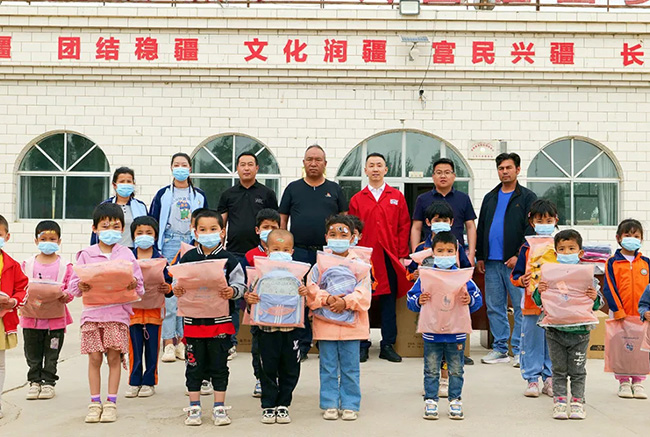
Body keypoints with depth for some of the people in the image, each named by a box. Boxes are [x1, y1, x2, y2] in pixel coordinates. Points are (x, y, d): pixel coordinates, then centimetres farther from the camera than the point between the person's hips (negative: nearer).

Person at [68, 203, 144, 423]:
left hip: (118, 313, 0)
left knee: (114, 357, 1)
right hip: (92, 312, 0)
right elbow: (73, 285, 5)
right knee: (94, 358, 2)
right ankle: (95, 403, 13)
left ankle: (111, 403, 11)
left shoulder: (126, 254, 6)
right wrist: (81, 286, -16)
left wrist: (134, 283, -15)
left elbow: (139, 288, 7)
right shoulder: (86, 254, 6)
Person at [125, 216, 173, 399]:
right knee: (134, 348, 6)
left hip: (154, 309, -1)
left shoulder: (161, 259, 2)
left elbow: (169, 283, 3)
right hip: (133, 309, 1)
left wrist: (167, 289, -18)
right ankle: (134, 382, 16)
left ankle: (149, 382, 16)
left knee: (152, 348, 5)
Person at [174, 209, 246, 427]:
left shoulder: (229, 259, -2)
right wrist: (176, 290, -14)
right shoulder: (188, 258, 3)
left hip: (220, 320, -1)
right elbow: (178, 283, 7)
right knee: (194, 365, 9)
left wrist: (232, 292, -23)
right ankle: (194, 408, 20)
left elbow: (240, 285, -2)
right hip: (194, 320, 1)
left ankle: (219, 408, 18)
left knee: (219, 365, 7)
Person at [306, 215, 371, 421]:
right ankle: (330, 405, 17)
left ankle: (350, 405, 17)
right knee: (328, 367, 7)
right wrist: (327, 299, -18)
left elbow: (363, 294, -6)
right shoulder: (319, 265, 3)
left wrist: (345, 302, -19)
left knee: (350, 368, 6)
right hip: (325, 325, 1)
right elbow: (311, 291, -4)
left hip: (351, 325, 0)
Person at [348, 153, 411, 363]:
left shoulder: (397, 197, 9)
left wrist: (402, 256, 0)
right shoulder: (357, 199, 9)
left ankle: (388, 346, 10)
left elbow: (404, 227, 6)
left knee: (388, 300, 3)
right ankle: (362, 345, 9)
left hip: (389, 258, 0)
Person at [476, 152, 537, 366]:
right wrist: (480, 256, 12)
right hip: (492, 262, 5)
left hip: (515, 262, -5)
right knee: (494, 307, 8)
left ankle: (520, 350, 3)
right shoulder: (490, 198, 17)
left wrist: (519, 256, -14)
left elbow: (531, 230, -5)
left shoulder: (527, 197, 2)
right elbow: (481, 228, 19)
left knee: (521, 307, -3)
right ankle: (500, 349, 16)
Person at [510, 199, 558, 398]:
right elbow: (515, 275, 5)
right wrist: (522, 280, -15)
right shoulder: (527, 247, 2)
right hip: (531, 304, -1)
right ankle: (532, 379, 14)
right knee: (531, 342, 5)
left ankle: (549, 378, 19)